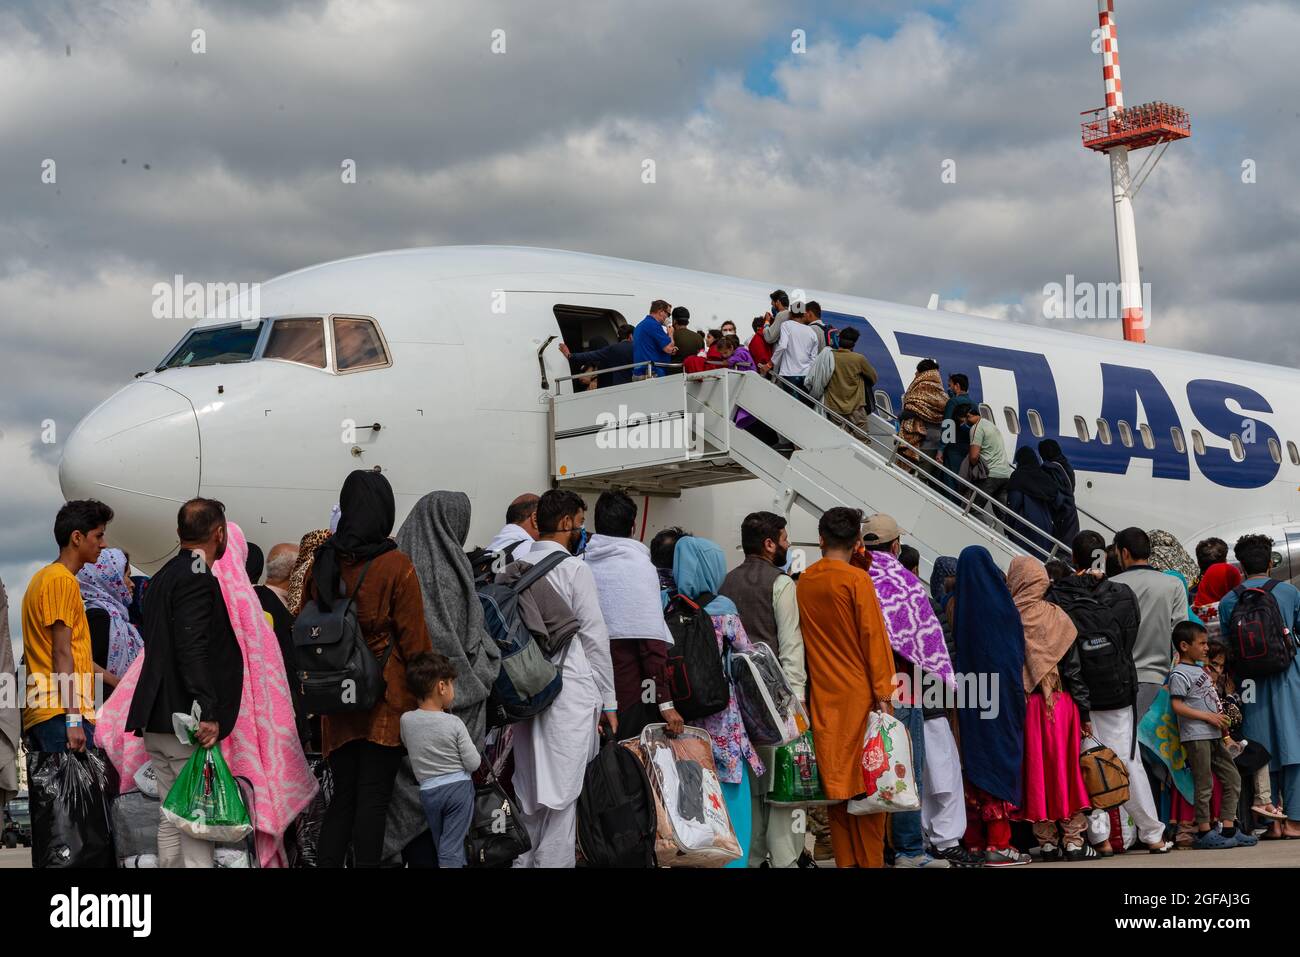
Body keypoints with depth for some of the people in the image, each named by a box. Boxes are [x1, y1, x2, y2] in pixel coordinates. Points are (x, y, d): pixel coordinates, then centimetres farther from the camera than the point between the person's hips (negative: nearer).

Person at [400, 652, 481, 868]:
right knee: (452, 846, -1)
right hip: (458, 786, -3)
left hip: (429, 790, 3)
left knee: (440, 843, 19)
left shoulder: (406, 720, -6)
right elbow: (473, 763, -9)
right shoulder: (454, 723, -15)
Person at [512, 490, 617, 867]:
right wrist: (608, 701, -1)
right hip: (570, 692, -6)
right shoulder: (574, 567, -8)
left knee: (529, 794, 12)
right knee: (564, 796, -3)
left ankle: (524, 861, 17)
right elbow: (595, 638, -7)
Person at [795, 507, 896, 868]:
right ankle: (870, 860, 2)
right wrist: (882, 690, -9)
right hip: (858, 691, -5)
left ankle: (844, 860, 10)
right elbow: (873, 635, -11)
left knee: (834, 778, 8)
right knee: (866, 777, 1)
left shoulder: (803, 581, 6)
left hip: (822, 694, 5)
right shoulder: (857, 579, -9)